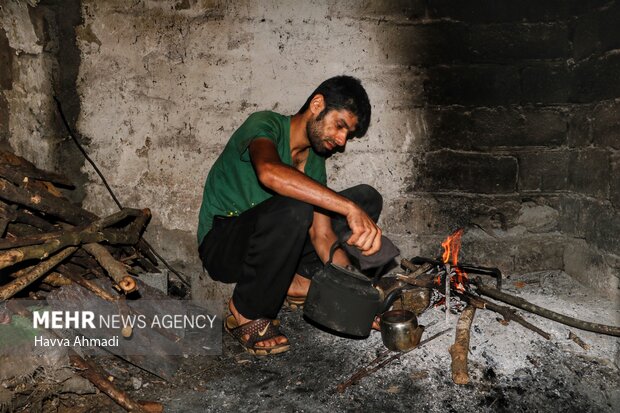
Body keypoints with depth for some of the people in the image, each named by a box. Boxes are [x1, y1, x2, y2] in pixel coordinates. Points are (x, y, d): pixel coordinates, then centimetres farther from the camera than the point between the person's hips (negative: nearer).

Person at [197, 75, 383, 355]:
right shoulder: (264, 125, -17)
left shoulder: (315, 159, 4)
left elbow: (322, 234, -3)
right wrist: (349, 208, -46)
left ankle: (298, 281, -6)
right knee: (294, 209, -39)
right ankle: (247, 314, -19)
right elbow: (269, 172, -42)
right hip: (221, 245, -6)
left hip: (270, 242, 7)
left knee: (367, 198, 0)